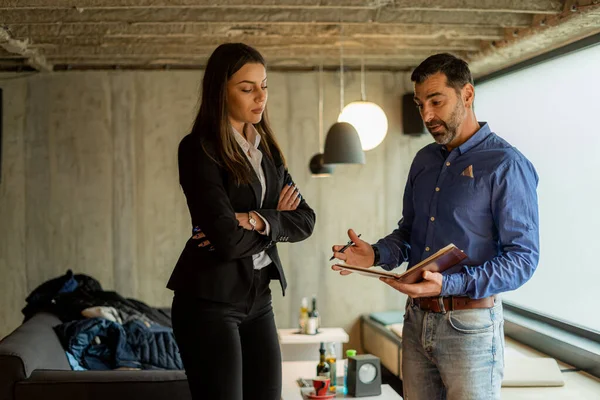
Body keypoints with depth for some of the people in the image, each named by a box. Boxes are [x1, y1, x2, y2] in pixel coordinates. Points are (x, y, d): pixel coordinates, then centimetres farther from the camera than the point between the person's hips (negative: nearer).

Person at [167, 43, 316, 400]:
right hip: (209, 300, -6)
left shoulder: (267, 149, 11)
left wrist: (256, 221, -14)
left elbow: (304, 220, 3)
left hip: (258, 298, 7)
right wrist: (276, 221, -4)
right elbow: (227, 238, -20)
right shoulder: (199, 148, -10)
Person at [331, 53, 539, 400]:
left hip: (470, 327, -6)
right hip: (417, 320, 6)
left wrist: (450, 285, -26)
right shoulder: (424, 160, 11)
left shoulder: (506, 165, -11)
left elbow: (522, 258, -15)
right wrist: (376, 255, -1)